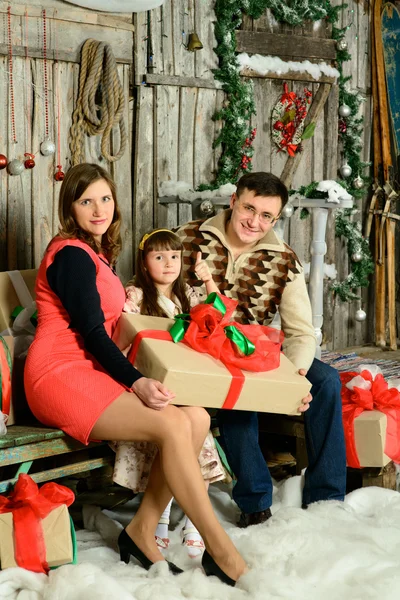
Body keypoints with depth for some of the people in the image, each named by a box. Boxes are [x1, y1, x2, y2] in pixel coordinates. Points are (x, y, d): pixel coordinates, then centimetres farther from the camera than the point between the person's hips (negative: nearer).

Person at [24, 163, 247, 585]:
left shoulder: (97, 253, 19)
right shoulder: (71, 254, -9)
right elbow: (90, 332, -16)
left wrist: (127, 306, 3)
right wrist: (136, 382, -26)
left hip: (92, 370, 9)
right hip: (61, 376, -9)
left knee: (197, 417, -12)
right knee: (173, 426, -25)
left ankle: (142, 532, -7)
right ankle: (221, 552, -20)